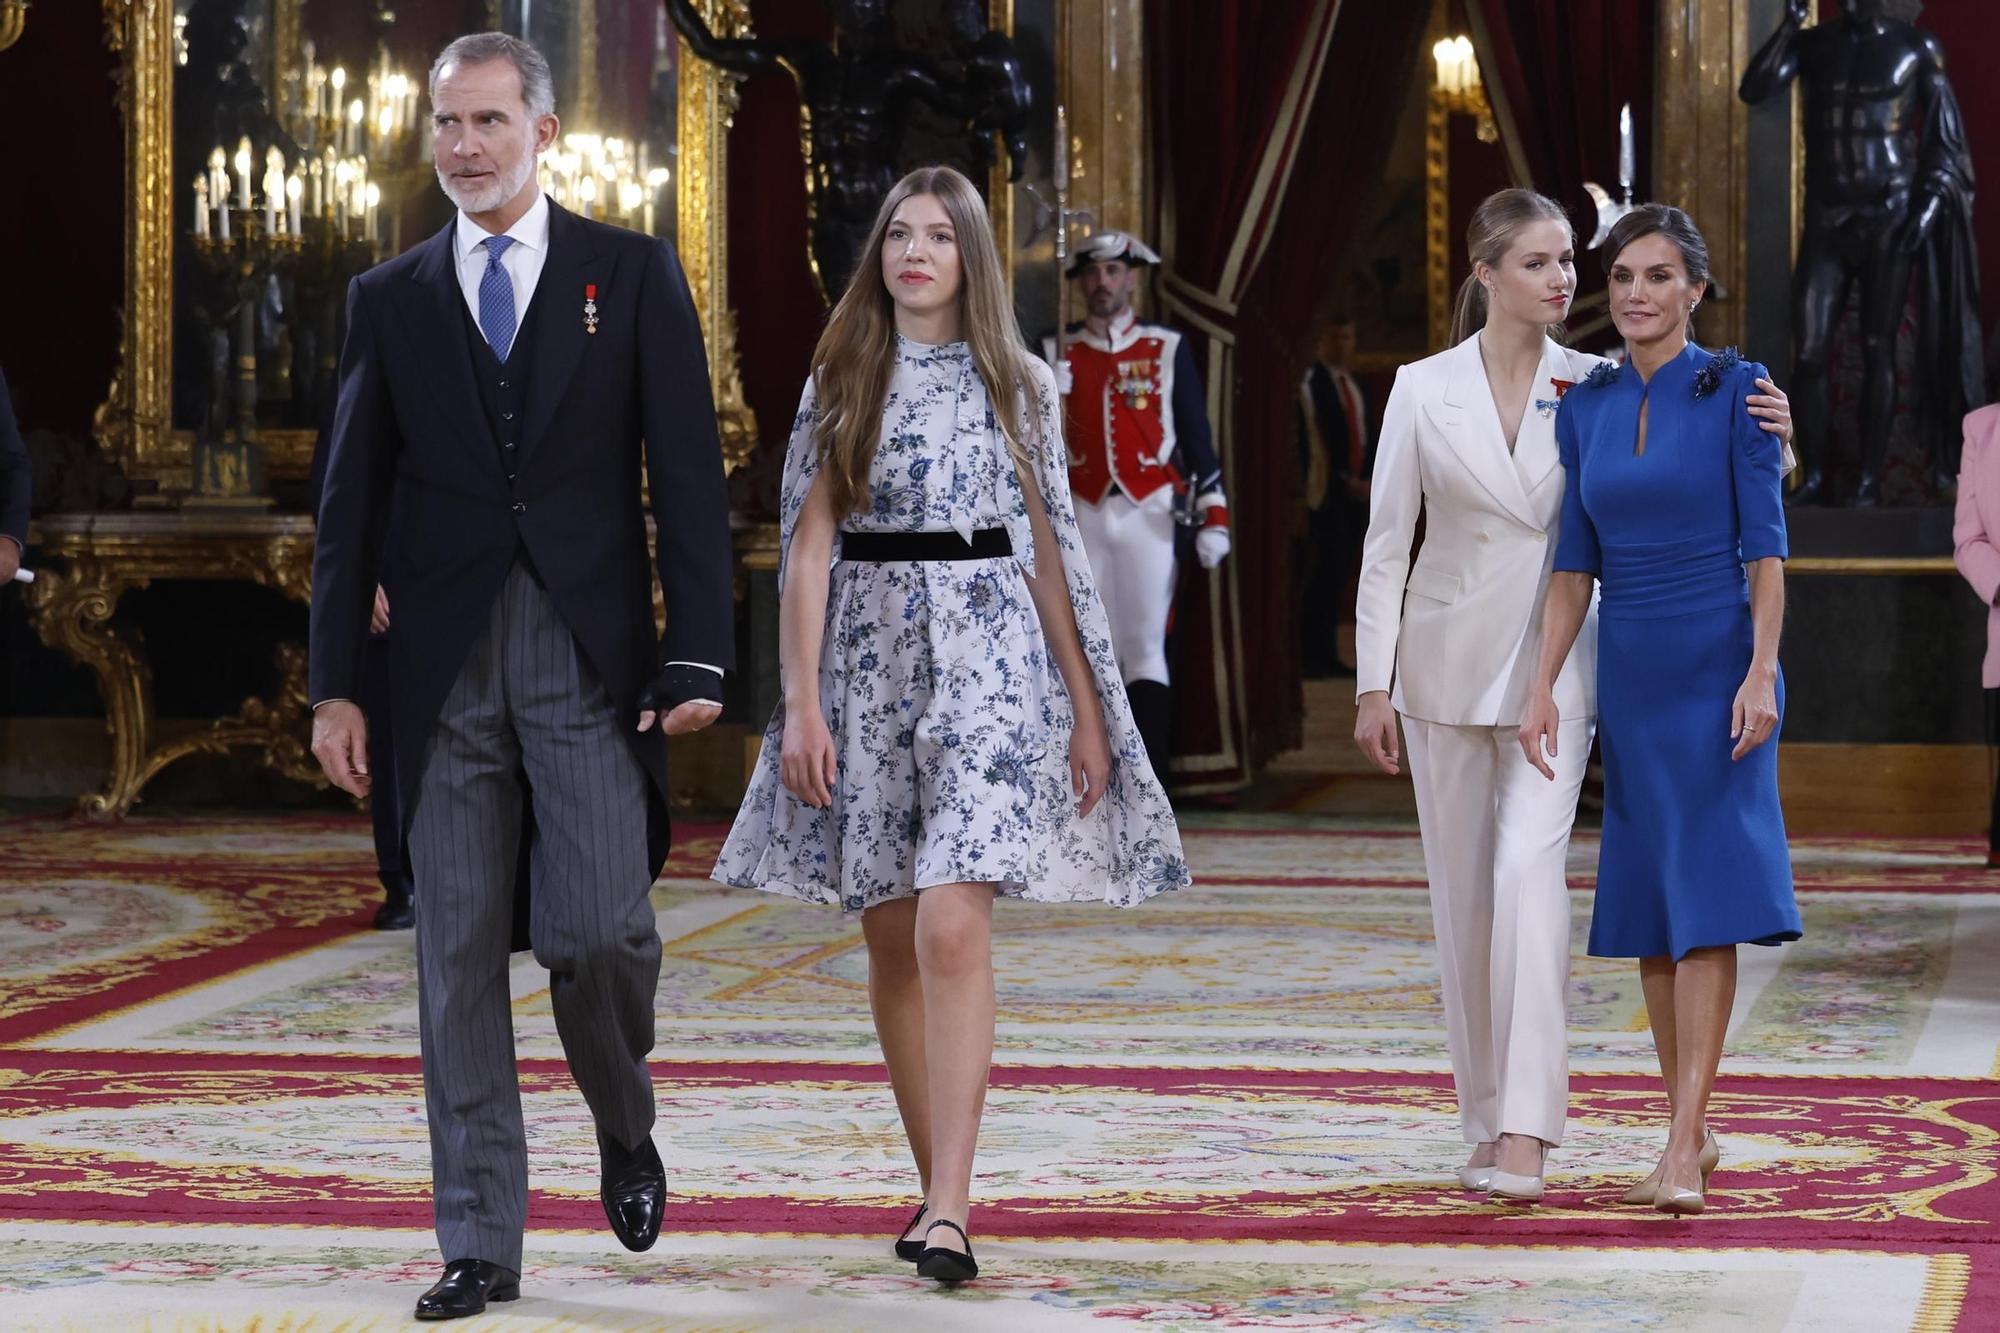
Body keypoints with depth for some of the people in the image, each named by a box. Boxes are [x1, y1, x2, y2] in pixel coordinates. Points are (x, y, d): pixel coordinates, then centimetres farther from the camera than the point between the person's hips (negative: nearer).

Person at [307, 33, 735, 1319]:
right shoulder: (391, 298, 10)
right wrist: (337, 683, 4)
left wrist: (699, 656, -9)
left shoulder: (634, 274, 4)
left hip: (591, 660, -2)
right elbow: (354, 500, 10)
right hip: (447, 668, 2)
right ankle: (481, 1245, 9)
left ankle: (626, 1127, 20)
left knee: (595, 930, -12)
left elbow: (687, 474, 0)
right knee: (459, 957, 2)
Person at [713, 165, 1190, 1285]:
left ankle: (951, 1212, -19)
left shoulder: (1019, 386, 7)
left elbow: (1049, 552, 8)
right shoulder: (841, 384, 8)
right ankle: (936, 1184, 19)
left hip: (988, 658, -2)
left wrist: (1088, 710, 5)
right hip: (869, 658, 2)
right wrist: (802, 704, -6)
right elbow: (809, 549, 4)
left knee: (952, 923, -16)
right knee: (892, 941, 6)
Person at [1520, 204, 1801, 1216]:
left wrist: (1761, 672, -15)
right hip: (1628, 670, 5)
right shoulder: (1585, 407, 8)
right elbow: (1575, 563, 10)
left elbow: (1765, 544, -8)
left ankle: (1683, 1151, -13)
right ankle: (1692, 1129, 16)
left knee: (1705, 899, -10)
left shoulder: (1735, 390, -6)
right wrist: (1543, 686, 2)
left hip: (1717, 667, -5)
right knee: (1648, 901, 6)